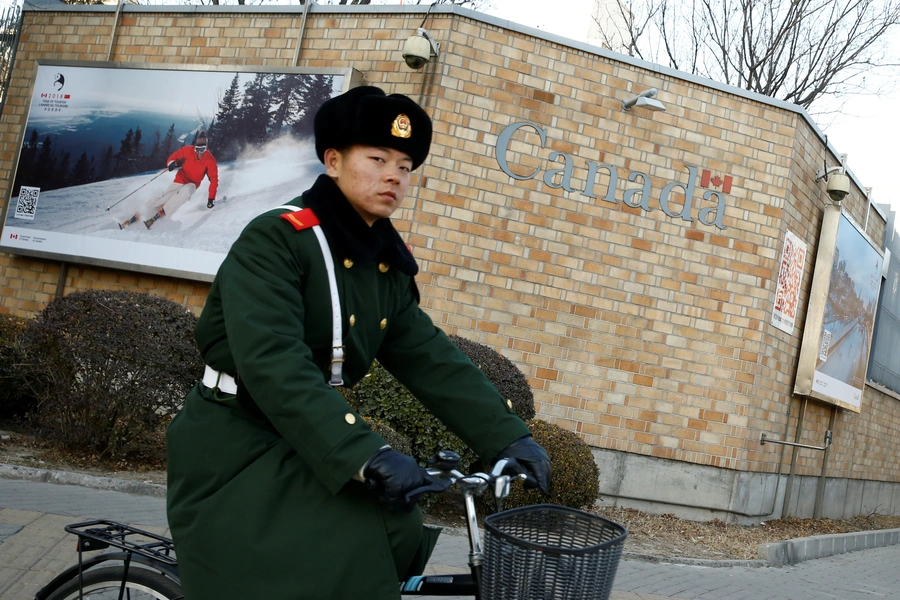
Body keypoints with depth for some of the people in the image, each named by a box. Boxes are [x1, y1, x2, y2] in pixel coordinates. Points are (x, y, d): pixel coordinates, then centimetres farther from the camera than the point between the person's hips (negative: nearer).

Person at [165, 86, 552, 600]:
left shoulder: (389, 267, 5)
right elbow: (273, 364, -31)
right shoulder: (275, 238, -18)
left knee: (394, 545, -2)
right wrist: (366, 455, -38)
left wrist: (510, 437, -10)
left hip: (310, 445, 7)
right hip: (237, 450, -7)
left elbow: (432, 361, 1)